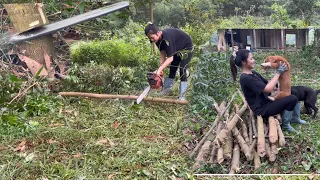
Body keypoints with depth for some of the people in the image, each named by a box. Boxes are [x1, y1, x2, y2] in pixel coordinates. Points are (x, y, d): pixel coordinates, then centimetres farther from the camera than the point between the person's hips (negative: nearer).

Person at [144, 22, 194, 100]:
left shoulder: (167, 38, -40)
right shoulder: (158, 39, -15)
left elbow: (170, 58, -42)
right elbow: (163, 53, -10)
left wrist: (159, 70, -45)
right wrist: (160, 68, -19)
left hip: (186, 48, -8)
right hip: (176, 50, 8)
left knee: (182, 70, -14)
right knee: (172, 69, 13)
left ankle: (182, 95, -10)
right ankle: (167, 88, 26)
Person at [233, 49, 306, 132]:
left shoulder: (253, 73, 9)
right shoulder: (245, 78, -23)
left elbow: (267, 83, 11)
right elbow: (268, 89, -26)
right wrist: (278, 73, -19)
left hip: (267, 103, 10)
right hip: (262, 109, -10)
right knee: (292, 99, -19)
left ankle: (295, 117, 26)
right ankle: (285, 124, -2)